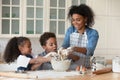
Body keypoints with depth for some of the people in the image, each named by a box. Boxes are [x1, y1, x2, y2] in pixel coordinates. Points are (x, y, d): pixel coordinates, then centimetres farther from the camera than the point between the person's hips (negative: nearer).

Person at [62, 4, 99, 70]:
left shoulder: (93, 33, -2)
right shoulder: (70, 30, 9)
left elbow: (89, 51, -15)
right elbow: (64, 46, 1)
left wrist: (74, 49, -33)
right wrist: (70, 55, -21)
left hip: (85, 69, -3)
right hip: (69, 68, 3)